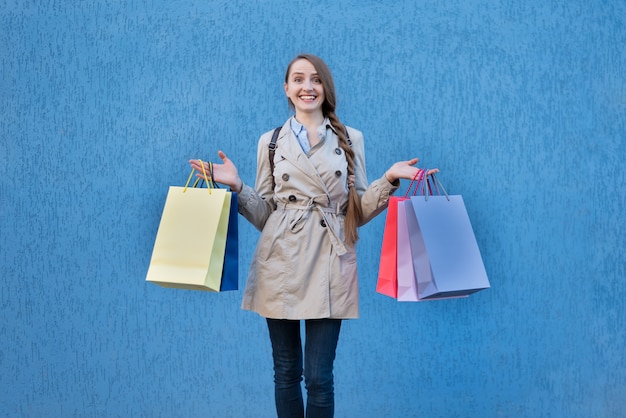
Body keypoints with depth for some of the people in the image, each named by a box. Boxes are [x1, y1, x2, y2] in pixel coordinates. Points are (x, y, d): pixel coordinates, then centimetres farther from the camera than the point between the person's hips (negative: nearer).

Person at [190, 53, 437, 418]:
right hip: (281, 265, 1)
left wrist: (389, 180, -6)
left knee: (319, 377, -2)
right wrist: (236, 186, -4)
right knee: (286, 372, 8)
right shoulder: (271, 141, 10)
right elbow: (264, 214, 11)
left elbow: (358, 212, 8)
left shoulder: (351, 139, 8)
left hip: (329, 265, -1)